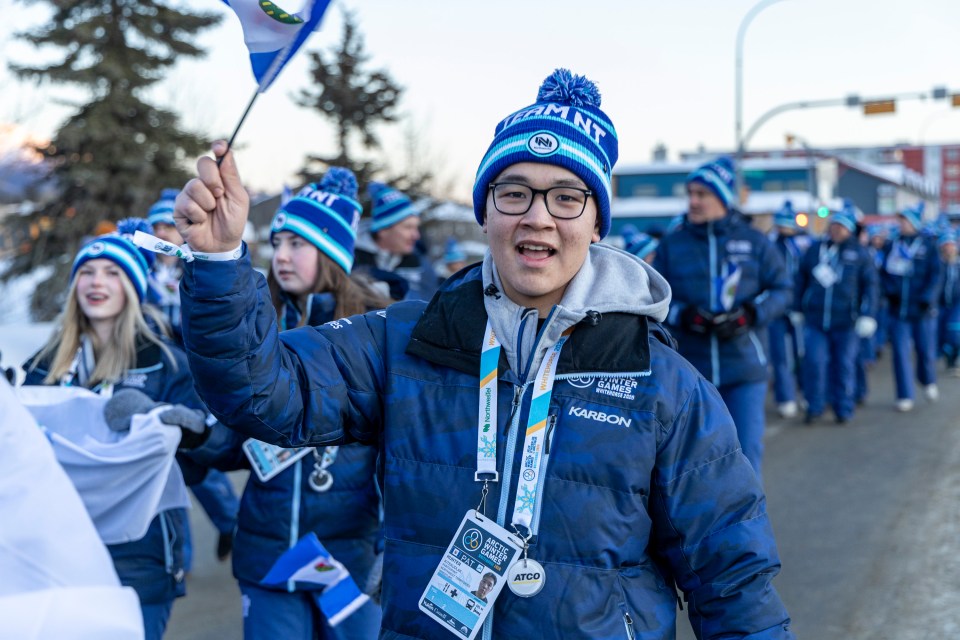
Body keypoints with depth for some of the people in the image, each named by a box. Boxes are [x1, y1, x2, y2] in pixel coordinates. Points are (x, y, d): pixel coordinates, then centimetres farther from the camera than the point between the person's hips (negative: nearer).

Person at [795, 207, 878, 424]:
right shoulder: (815, 249, 8)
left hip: (846, 321, -1)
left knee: (844, 365, 5)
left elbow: (870, 285, 1)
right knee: (814, 362, -7)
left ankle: (843, 409, 16)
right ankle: (814, 408, 5)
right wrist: (797, 308, 14)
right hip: (815, 319, 1)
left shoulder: (859, 254, 3)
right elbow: (801, 279, 16)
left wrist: (868, 315, -6)